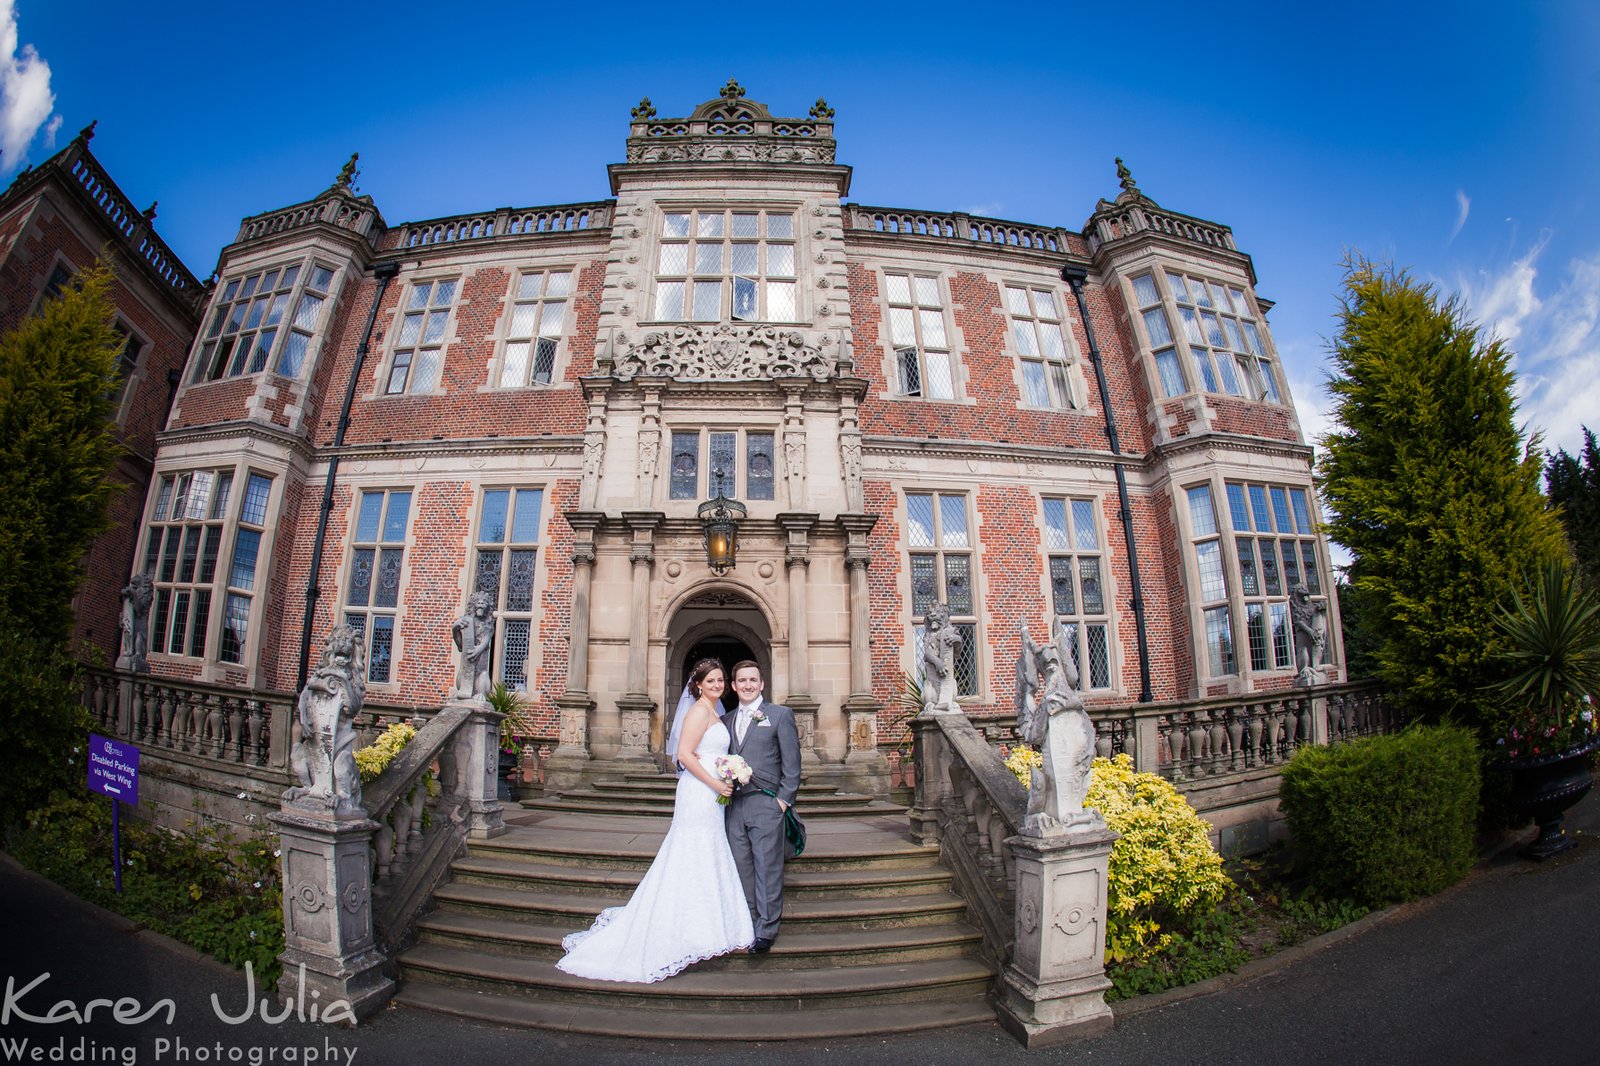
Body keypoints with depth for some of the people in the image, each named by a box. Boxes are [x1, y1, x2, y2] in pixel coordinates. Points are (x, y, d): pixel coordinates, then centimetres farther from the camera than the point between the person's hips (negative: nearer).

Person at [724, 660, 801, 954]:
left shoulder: (780, 714, -1)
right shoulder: (727, 719, 14)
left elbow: (792, 761, -4)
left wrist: (784, 799, -9)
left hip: (766, 804, -4)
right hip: (734, 805, 5)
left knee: (767, 869, 2)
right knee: (741, 868, 12)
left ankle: (766, 931, 16)